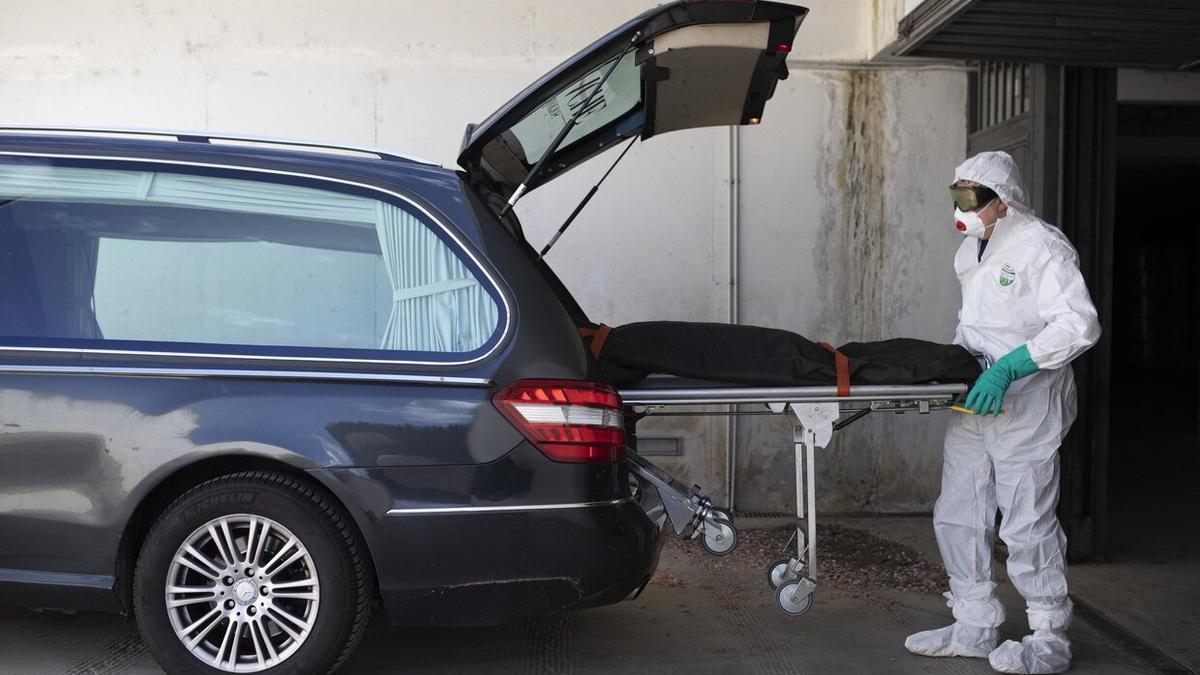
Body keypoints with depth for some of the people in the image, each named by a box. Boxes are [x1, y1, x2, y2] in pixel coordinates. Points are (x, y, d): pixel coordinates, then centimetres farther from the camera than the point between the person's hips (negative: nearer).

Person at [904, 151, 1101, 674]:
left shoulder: (1041, 247, -12)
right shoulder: (971, 251, 15)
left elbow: (1078, 325, -22)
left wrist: (1007, 368, -29)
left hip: (1025, 405, -9)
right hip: (974, 400, 9)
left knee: (1027, 524, -2)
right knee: (957, 516, 10)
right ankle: (975, 626, 23)